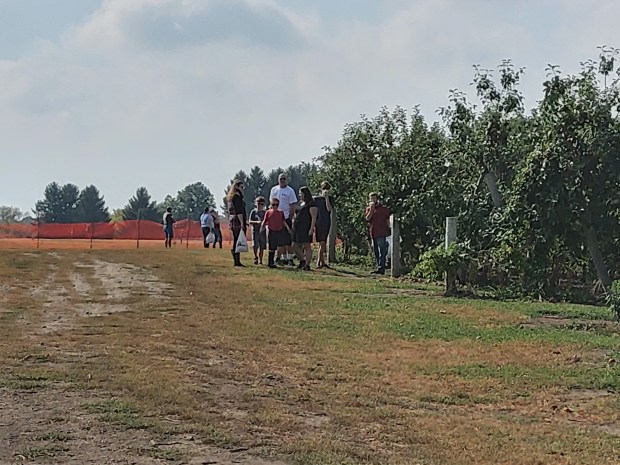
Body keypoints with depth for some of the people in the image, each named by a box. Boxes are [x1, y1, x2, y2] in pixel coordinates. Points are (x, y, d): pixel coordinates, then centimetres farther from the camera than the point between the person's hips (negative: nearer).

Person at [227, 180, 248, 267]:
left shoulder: (230, 197, 20)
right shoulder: (237, 196, -10)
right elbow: (239, 211, -17)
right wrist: (242, 223, -20)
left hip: (233, 222, 10)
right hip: (238, 222, -10)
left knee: (235, 242, 11)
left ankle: (236, 261, 14)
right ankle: (237, 261, -11)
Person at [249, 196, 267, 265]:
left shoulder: (265, 212, 9)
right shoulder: (253, 212, 3)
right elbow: (250, 221, -1)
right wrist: (257, 222, -17)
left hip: (262, 231, 2)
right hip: (255, 230, -2)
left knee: (262, 247, 2)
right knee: (255, 245, -14)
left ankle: (260, 260, 10)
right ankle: (256, 257, 7)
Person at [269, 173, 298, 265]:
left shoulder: (290, 191, -3)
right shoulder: (274, 189, 11)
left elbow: (293, 205, -5)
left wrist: (290, 218, -11)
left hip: (286, 218, -5)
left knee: (287, 239, -6)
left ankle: (289, 257, -3)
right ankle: (283, 258, 10)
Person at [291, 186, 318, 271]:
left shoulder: (311, 204, -8)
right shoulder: (301, 203, 18)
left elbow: (314, 217, -14)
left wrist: (311, 228, -21)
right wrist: (294, 225, 21)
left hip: (306, 228, -9)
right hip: (297, 228, 9)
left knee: (307, 246, -6)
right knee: (295, 246, 10)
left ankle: (307, 265, -3)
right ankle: (302, 261, 23)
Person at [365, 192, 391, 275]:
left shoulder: (383, 208, 1)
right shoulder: (368, 208, 13)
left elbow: (388, 220, 4)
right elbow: (367, 218, -3)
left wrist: (388, 230, -1)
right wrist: (371, 209, -10)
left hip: (381, 233, -6)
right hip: (373, 233, 6)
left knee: (382, 251, -9)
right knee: (376, 252, 10)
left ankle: (381, 268, -12)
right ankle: (379, 268, 17)